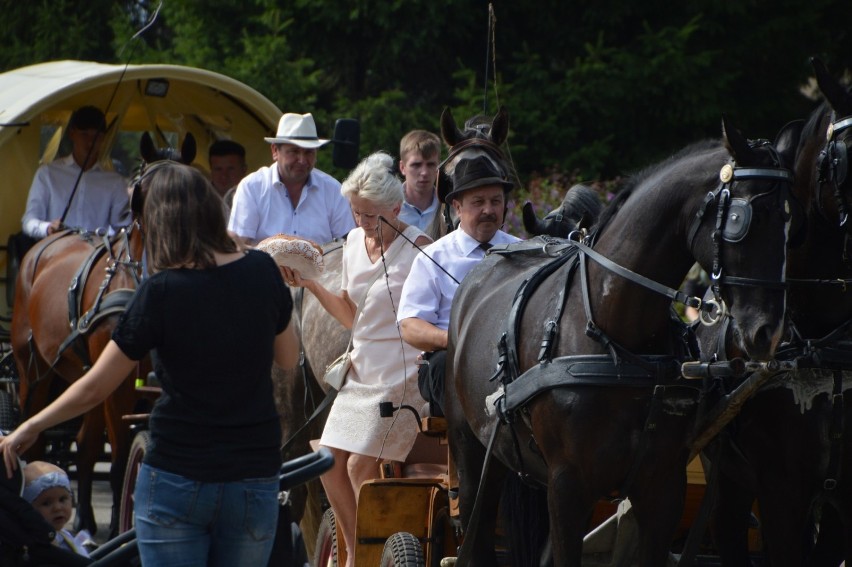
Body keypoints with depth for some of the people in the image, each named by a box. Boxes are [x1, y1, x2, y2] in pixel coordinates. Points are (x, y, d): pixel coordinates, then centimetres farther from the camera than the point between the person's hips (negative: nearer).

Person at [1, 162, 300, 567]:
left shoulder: (161, 293, -13)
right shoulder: (262, 271, -2)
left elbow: (95, 388, -7)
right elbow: (289, 359, 14)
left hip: (175, 478, -3)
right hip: (254, 480, 4)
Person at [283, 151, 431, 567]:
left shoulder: (417, 249, -12)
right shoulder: (354, 243, 8)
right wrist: (311, 284, 4)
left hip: (402, 374, -7)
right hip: (362, 370, 7)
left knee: (361, 464, -11)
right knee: (331, 462, 2)